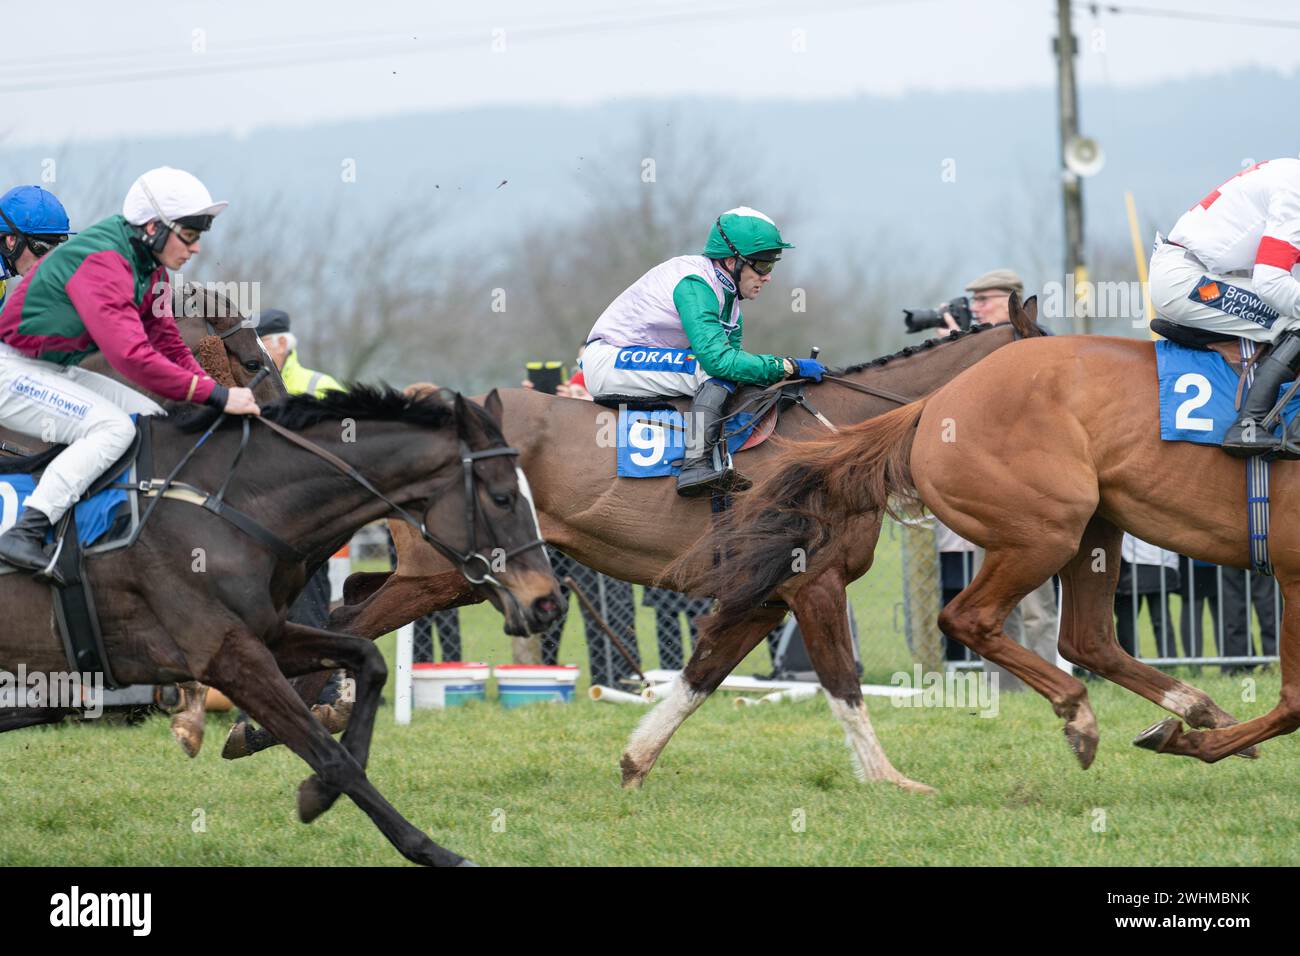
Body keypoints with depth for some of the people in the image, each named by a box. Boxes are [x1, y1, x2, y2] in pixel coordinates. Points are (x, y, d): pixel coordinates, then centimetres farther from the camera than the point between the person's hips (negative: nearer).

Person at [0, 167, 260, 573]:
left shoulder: (150, 267, 5)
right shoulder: (102, 264, -27)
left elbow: (168, 345, 13)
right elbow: (132, 356, -36)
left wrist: (216, 392, -4)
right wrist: (217, 395, -34)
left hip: (58, 372, 10)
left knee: (153, 419, 6)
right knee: (113, 427, -25)